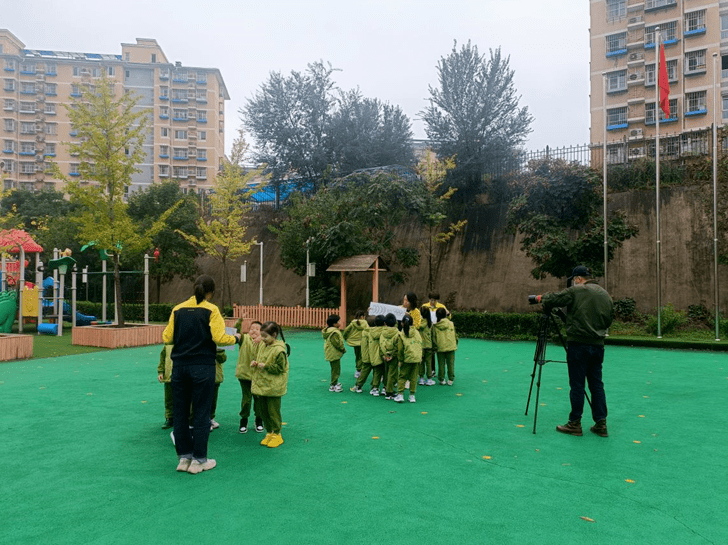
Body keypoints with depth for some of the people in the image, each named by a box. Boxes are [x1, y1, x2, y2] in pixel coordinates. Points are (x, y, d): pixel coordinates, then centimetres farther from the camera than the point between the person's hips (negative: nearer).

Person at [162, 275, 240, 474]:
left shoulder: (178, 309, 5)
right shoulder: (211, 310, -6)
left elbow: (167, 338, 6)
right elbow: (219, 338, -13)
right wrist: (235, 338, 6)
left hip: (179, 366, 4)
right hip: (202, 366, -4)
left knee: (180, 411, 13)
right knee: (201, 412, 5)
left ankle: (184, 457, 22)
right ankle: (198, 460, 12)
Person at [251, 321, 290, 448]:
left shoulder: (279, 350, -17)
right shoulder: (263, 346, 8)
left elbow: (280, 368, -18)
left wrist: (265, 366, -19)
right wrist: (255, 363, 1)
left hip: (273, 387, -8)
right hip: (262, 385, 8)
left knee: (273, 410, 1)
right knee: (264, 410, 14)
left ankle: (277, 434, 16)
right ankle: (269, 433, 27)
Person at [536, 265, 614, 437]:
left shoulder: (576, 291, -8)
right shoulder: (605, 294, 13)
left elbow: (551, 300, -9)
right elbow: (609, 319, 18)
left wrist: (542, 298, 11)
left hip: (578, 344, -6)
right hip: (598, 345, 6)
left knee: (577, 385, 0)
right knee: (596, 384, 11)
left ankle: (575, 423, 7)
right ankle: (601, 424, 13)